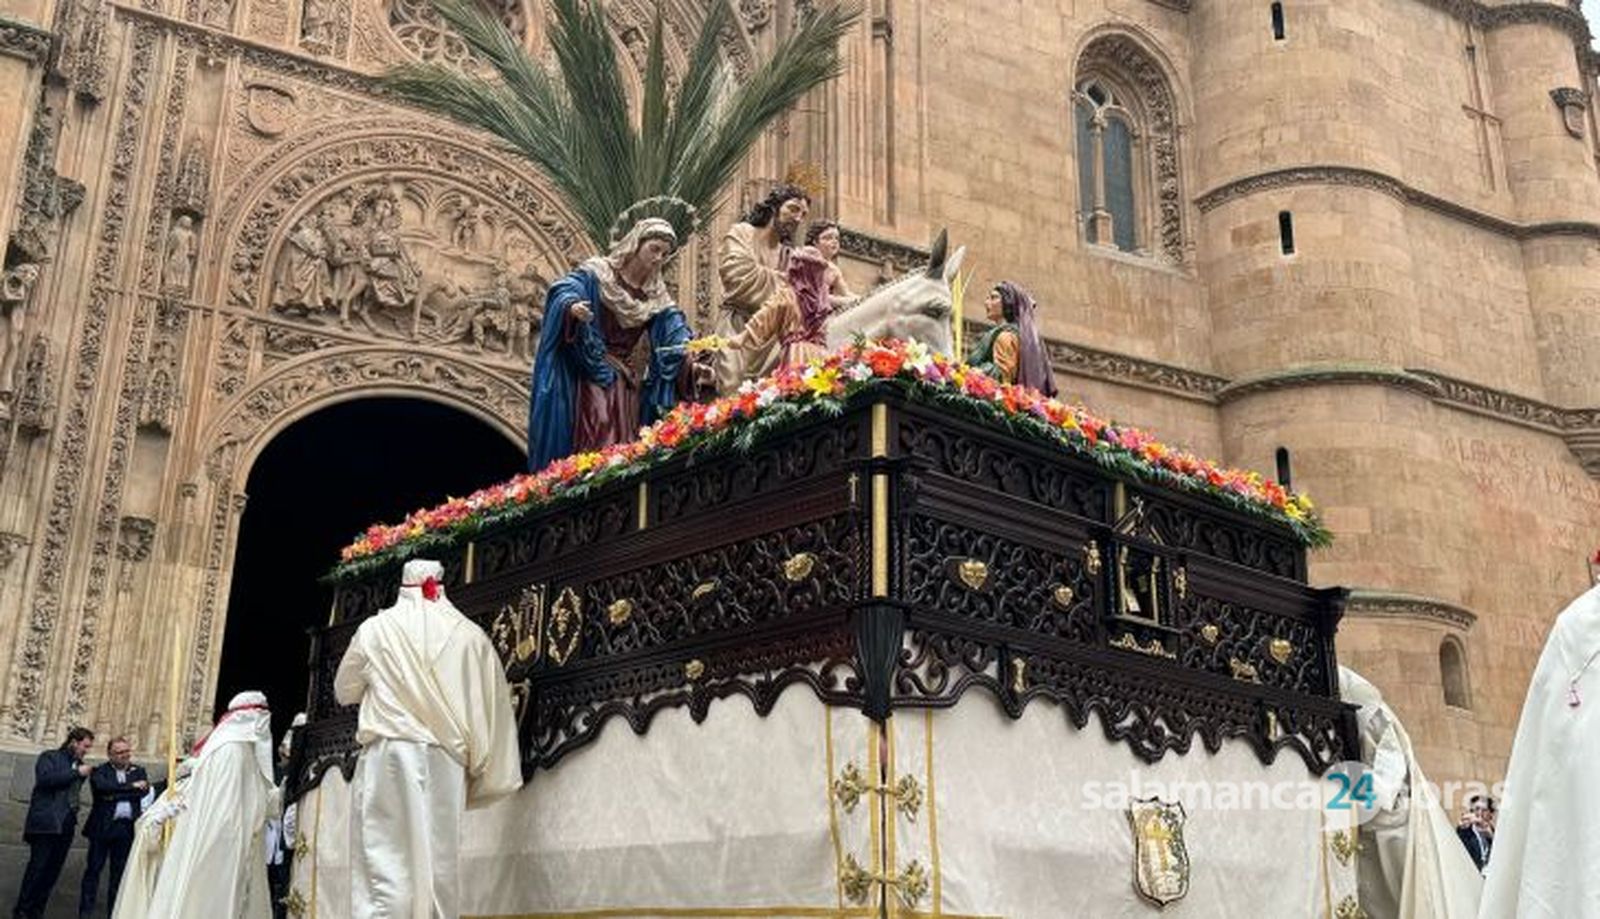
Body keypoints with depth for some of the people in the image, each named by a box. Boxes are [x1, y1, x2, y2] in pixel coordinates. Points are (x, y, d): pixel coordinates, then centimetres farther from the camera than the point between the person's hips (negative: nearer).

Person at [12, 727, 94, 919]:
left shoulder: (80, 765, 18)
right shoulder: (49, 757, 2)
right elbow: (45, 779, -16)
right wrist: (76, 773, -15)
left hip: (66, 825, 6)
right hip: (46, 823, -6)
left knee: (52, 871, 4)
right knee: (37, 867, -6)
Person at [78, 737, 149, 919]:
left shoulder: (138, 771, 12)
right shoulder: (99, 771, 3)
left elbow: (144, 790, -5)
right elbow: (102, 786, -18)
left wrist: (116, 794, -14)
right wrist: (131, 786, -15)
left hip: (128, 829, 3)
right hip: (103, 827, -3)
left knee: (120, 871, 6)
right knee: (94, 868, 1)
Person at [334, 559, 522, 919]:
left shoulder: (375, 629, 6)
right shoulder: (470, 635, 7)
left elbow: (344, 692, 20)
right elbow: (494, 708, 7)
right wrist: (484, 773, 14)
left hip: (389, 758, -2)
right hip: (446, 762, 2)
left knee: (386, 862, -6)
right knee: (438, 866, 3)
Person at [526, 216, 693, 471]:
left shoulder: (656, 295, 11)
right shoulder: (597, 273, -4)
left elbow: (674, 329, 0)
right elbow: (563, 290, -18)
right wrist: (572, 306, -42)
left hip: (623, 380, 5)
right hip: (588, 376, -5)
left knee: (624, 445, 0)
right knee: (597, 436, -20)